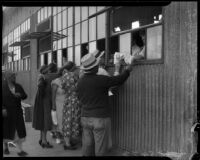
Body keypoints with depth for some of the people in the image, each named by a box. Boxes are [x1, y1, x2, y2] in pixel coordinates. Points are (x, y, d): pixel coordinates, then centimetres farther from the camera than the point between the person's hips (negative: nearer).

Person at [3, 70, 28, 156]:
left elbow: (25, 96, 10)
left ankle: (20, 150, -1)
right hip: (6, 112, -2)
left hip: (17, 111, 3)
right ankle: (6, 147, 35)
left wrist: (20, 95, -11)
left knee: (19, 130, -4)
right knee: (6, 129, 11)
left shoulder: (18, 86, 7)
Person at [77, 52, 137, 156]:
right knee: (100, 150, 4)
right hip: (100, 118, -6)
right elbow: (119, 80, -7)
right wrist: (129, 69, 9)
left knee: (87, 148, 12)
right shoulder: (100, 80, -16)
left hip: (85, 118, 6)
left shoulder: (80, 82, 1)